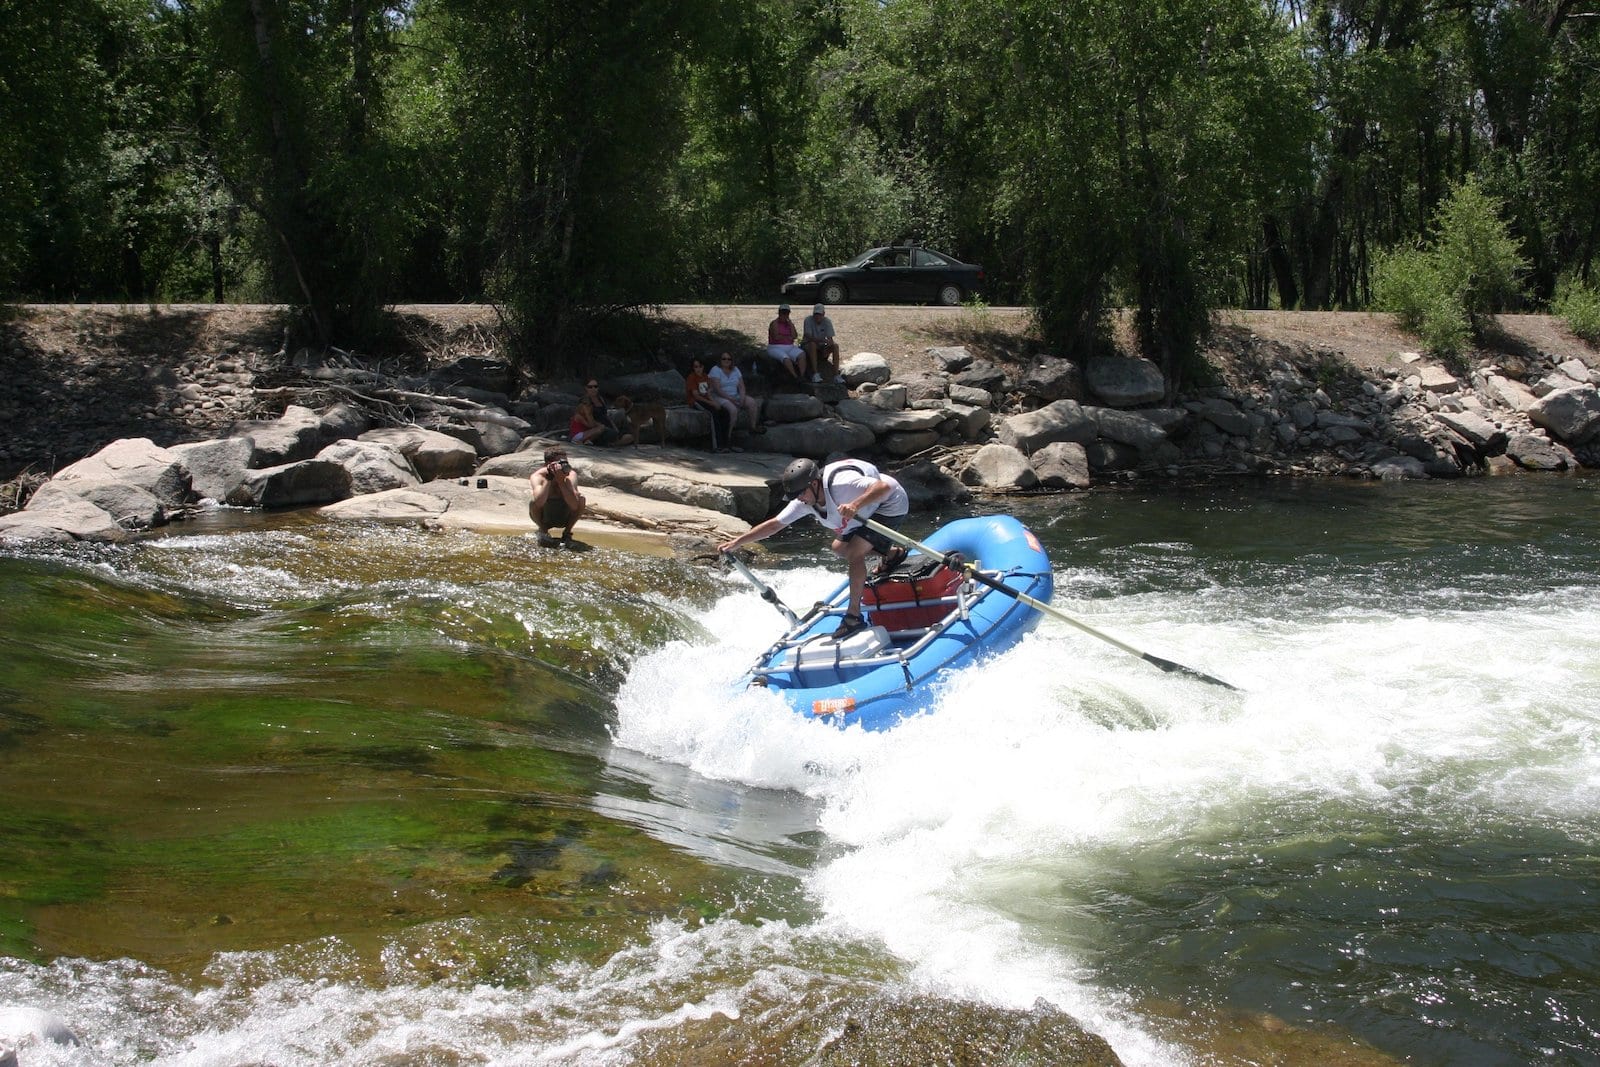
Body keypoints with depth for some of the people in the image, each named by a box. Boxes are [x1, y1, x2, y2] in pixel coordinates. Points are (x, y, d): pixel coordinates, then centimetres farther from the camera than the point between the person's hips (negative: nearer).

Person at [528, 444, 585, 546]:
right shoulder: (537, 476, -23)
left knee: (581, 498, -25)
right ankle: (543, 532, -1)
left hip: (565, 519, 1)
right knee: (533, 503, -32)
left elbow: (574, 506, -33)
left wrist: (561, 480, -36)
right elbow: (539, 502, -42)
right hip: (544, 519, -1)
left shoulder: (571, 475, -20)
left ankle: (567, 532, -4)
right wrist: (549, 478, -37)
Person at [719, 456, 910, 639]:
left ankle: (854, 617, -12)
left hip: (890, 505, -9)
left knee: (854, 553, -20)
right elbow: (774, 524, -6)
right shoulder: (805, 501, -12)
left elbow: (884, 487, -46)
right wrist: (737, 542, -10)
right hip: (869, 511, 9)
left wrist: (856, 504, -59)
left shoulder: (840, 484, -37)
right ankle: (892, 553, 32)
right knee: (839, 548, 17)